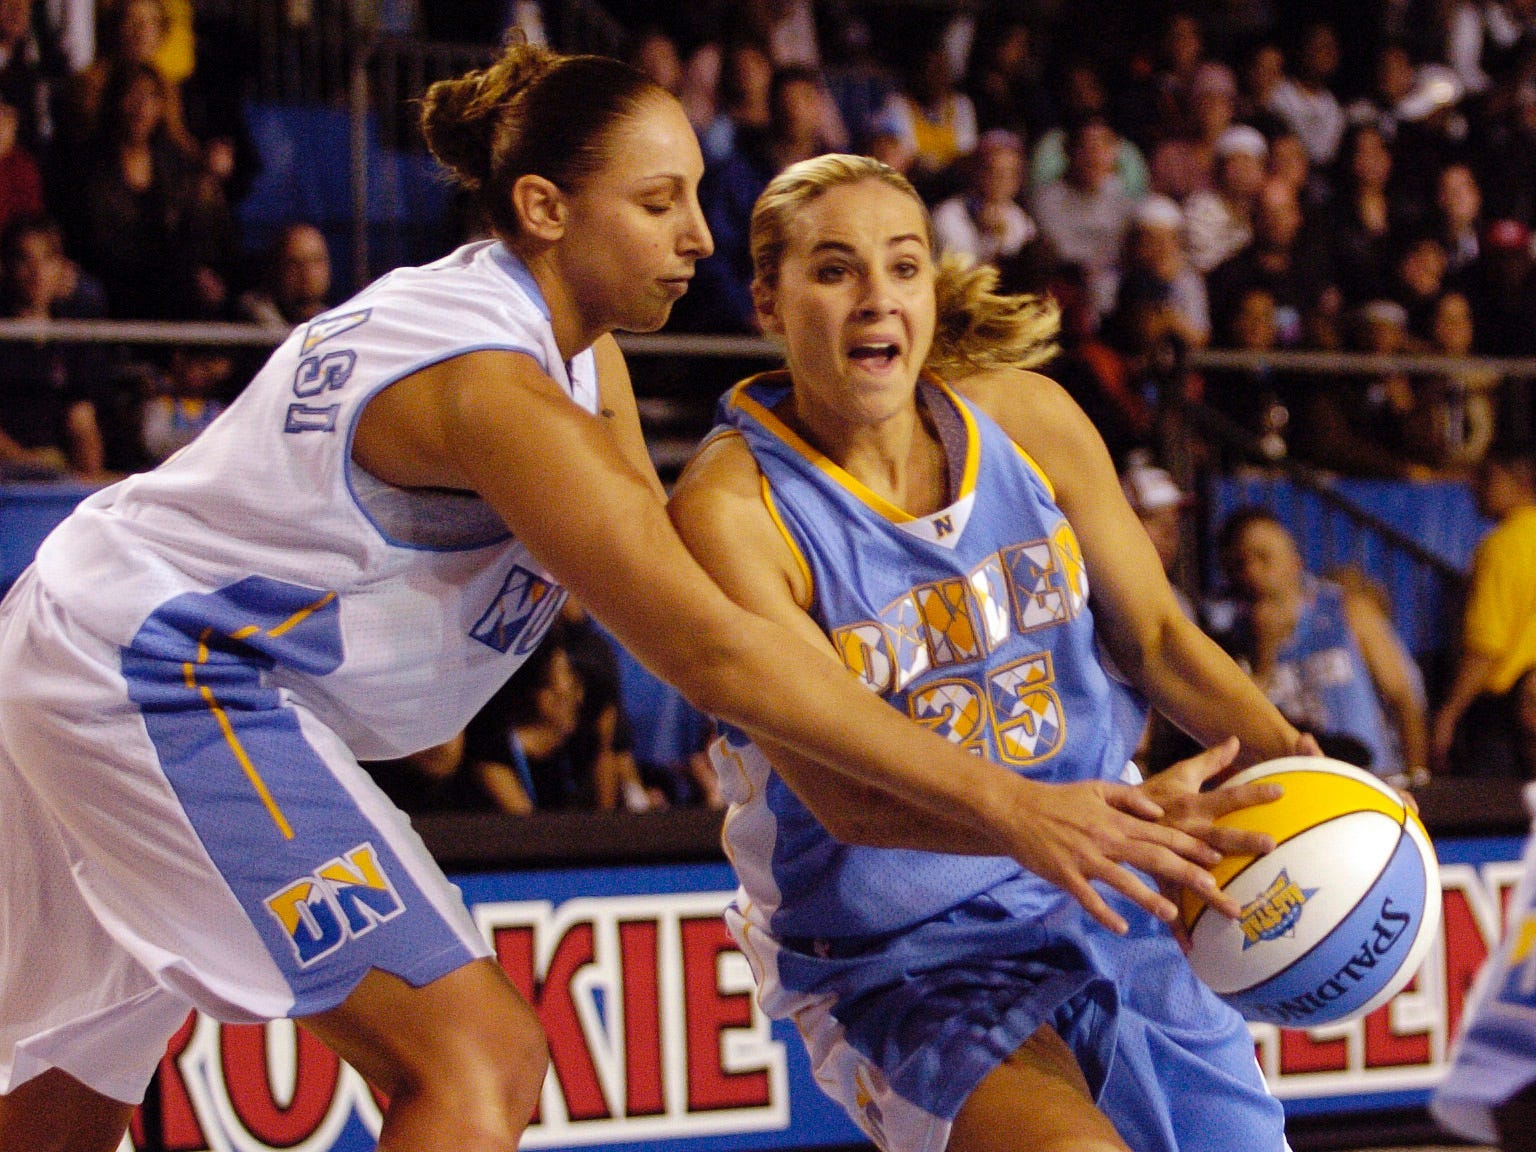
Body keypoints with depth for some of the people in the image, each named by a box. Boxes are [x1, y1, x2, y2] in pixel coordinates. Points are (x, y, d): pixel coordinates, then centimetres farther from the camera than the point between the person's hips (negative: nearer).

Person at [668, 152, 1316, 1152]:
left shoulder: (1027, 421, -2)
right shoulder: (732, 509, -19)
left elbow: (1156, 635, 10)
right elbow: (847, 790, -25)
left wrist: (1296, 764, -10)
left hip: (1105, 907, 6)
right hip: (888, 958, -6)